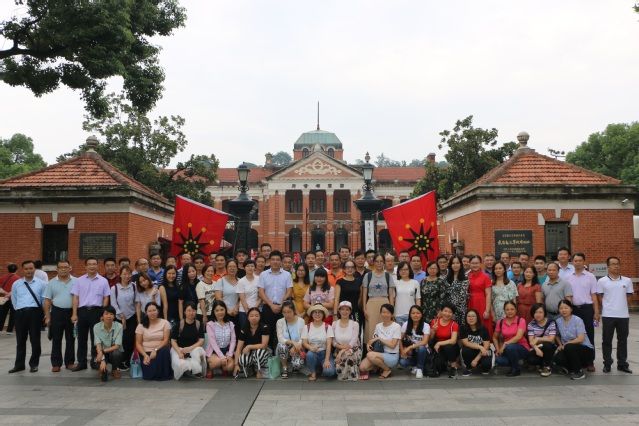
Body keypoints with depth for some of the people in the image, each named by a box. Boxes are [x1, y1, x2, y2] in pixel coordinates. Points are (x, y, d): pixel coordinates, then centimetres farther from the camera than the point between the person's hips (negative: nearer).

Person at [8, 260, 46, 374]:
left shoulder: (41, 283, 2)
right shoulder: (16, 284, 10)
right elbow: (14, 300, 18)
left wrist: (43, 314, 2)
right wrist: (20, 310, 14)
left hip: (35, 312, -2)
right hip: (20, 313, 3)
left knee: (35, 340, 3)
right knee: (20, 340, 9)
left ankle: (34, 364, 13)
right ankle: (19, 364, 18)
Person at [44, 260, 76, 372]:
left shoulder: (75, 282, 2)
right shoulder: (52, 283, 5)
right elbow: (47, 300, 4)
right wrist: (47, 316, -1)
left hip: (71, 312, 0)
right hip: (57, 312, 1)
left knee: (70, 339, 7)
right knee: (56, 340, 4)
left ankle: (70, 362, 16)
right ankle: (56, 363, 11)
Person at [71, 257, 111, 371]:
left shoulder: (103, 281, 3)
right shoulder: (79, 280, 6)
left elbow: (106, 298, 4)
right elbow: (76, 298, 4)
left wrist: (103, 313, -3)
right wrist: (74, 314, -2)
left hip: (96, 311, -1)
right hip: (82, 310, 1)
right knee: (82, 338, 7)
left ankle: (95, 361, 14)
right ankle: (81, 362, 15)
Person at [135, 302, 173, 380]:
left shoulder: (165, 323, 0)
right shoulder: (141, 325, 2)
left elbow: (166, 340, -6)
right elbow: (138, 343, 1)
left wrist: (155, 350, -21)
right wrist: (145, 355, -15)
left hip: (160, 351, 1)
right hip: (146, 352, -1)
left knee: (165, 350, -37)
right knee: (148, 375, -26)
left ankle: (164, 374, -12)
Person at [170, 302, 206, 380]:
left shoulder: (199, 325, 2)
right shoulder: (178, 325, -2)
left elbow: (201, 341, -3)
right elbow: (173, 341, -4)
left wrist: (189, 348, -20)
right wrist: (179, 352, -21)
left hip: (194, 348, 2)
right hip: (179, 348, -2)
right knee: (180, 364, -34)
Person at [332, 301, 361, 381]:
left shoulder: (355, 324, -5)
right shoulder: (334, 324, 4)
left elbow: (353, 342, -13)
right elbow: (333, 342, 3)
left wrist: (342, 352, -23)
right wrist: (340, 346, -18)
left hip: (353, 350, -1)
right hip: (339, 350, 1)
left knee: (348, 355, -37)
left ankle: (351, 376, -16)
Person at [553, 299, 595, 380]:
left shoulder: (577, 320, -13)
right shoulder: (558, 321, 2)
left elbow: (581, 339, -20)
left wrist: (566, 344, -16)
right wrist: (560, 345, 1)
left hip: (586, 350, -4)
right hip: (571, 350, 4)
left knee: (569, 347, -35)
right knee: (557, 358, -26)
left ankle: (579, 372, -14)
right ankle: (572, 368, 6)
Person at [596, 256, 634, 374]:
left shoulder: (627, 281, 4)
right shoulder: (602, 281, -2)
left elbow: (629, 297, 11)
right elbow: (599, 297, 2)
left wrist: (622, 307, 5)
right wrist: (608, 307, 0)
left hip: (623, 315, 2)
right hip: (608, 315, -2)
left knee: (623, 340, 10)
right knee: (607, 340, 4)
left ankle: (622, 364, 20)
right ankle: (607, 364, 13)